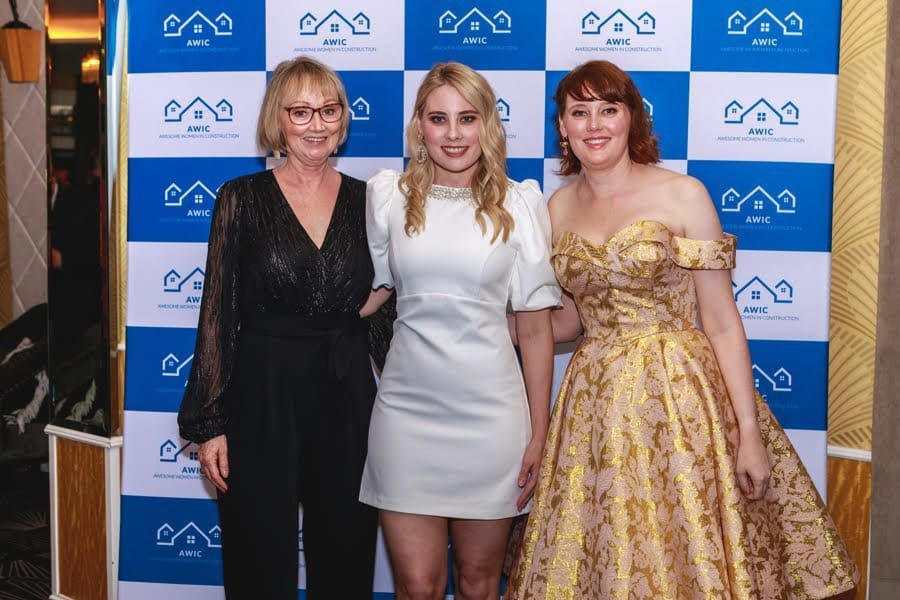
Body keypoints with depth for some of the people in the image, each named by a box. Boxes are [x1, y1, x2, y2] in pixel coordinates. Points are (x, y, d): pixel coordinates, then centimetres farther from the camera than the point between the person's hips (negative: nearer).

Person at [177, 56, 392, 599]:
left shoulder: (366, 201, 5)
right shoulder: (242, 199, -2)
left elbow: (384, 310, 11)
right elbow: (218, 314, -3)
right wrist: (210, 424, -6)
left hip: (347, 397, 2)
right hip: (262, 396, -2)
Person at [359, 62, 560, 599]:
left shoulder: (520, 203, -1)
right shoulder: (388, 195, 2)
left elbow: (536, 327, 1)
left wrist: (539, 434, 0)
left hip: (490, 413, 0)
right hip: (407, 408, 1)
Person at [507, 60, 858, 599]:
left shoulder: (683, 195, -6)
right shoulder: (560, 208, 7)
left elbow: (722, 322, -7)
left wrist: (748, 432, -10)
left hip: (679, 398, -3)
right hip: (595, 405, 4)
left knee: (692, 557, 2)